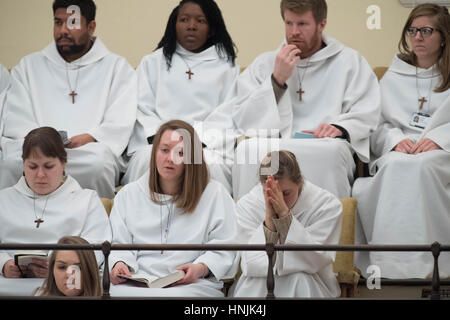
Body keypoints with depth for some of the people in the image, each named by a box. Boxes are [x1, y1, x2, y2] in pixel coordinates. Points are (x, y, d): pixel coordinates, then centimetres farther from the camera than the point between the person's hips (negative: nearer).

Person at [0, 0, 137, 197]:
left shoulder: (117, 68, 17)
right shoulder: (29, 66, 23)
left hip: (90, 150, 0)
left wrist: (87, 139, -16)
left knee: (98, 162, -38)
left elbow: (119, 125, 4)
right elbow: (16, 124, 12)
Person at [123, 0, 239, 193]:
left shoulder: (226, 67, 18)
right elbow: (143, 110, 10)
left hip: (207, 146, -1)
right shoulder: (152, 63, 23)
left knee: (208, 165, -35)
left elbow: (226, 117, 6)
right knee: (149, 161, -34)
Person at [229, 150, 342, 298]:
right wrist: (269, 218, -27)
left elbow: (313, 261, -19)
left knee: (298, 280, -32)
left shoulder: (327, 204, -11)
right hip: (258, 287, 0)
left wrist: (285, 213, -27)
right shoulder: (246, 206, -8)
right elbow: (251, 266, -14)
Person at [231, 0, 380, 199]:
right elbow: (243, 122, 8)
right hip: (272, 147, 1)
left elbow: (365, 116, 6)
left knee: (333, 149, -37)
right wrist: (277, 79, -1)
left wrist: (340, 129, -16)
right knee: (247, 150, -34)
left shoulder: (349, 62, 17)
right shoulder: (263, 63, 21)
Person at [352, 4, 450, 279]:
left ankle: (426, 261, -42)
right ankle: (393, 261, -40)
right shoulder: (394, 77, 25)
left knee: (421, 165, -38)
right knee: (395, 165, -36)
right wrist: (396, 140, -8)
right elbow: (380, 123, 14)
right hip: (397, 151, 2)